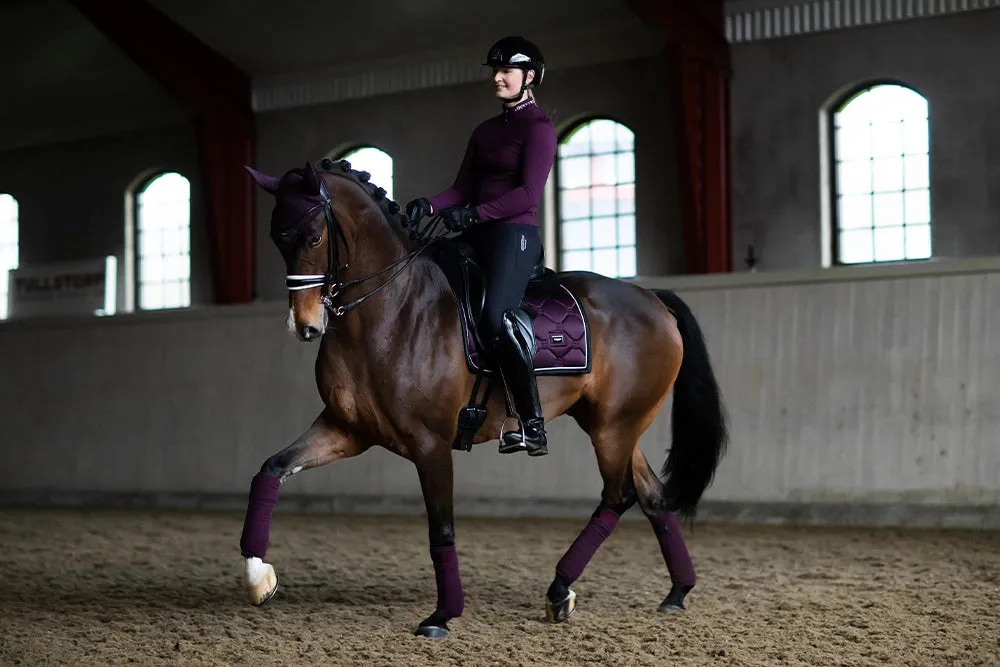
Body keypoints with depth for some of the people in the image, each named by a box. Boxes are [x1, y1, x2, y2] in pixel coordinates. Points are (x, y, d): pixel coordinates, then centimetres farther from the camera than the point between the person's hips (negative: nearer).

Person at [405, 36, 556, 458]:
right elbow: (463, 188, 14)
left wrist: (473, 214, -23)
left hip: (514, 233, -9)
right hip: (477, 235, 9)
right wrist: (428, 206, -6)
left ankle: (532, 425, -26)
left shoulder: (539, 128, -3)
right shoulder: (485, 131, 21)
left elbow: (529, 193, -15)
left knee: (495, 315, -28)